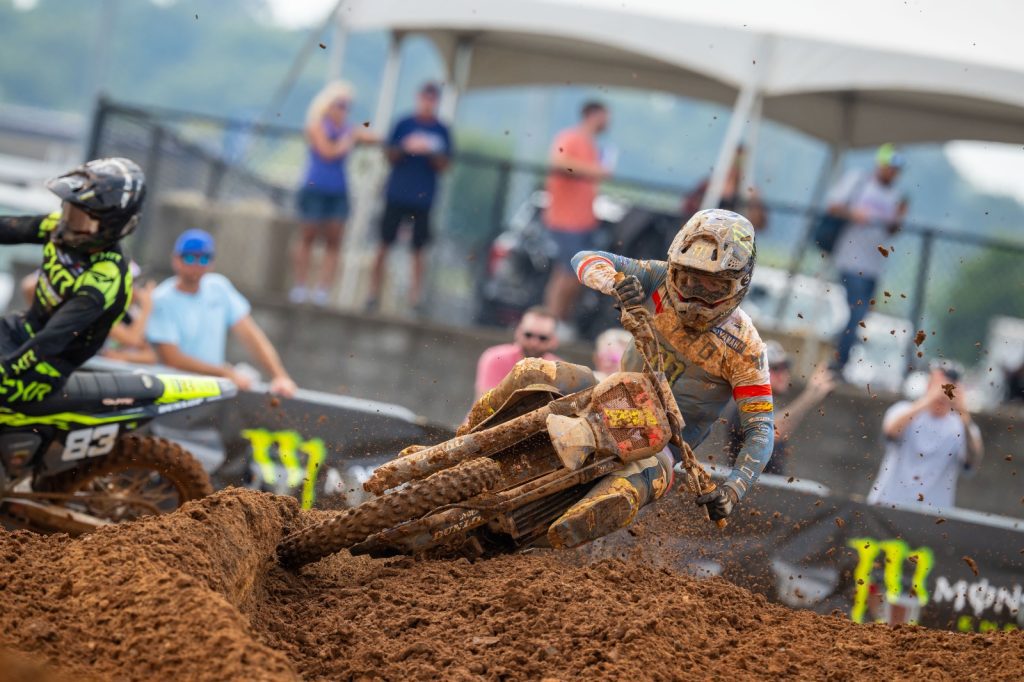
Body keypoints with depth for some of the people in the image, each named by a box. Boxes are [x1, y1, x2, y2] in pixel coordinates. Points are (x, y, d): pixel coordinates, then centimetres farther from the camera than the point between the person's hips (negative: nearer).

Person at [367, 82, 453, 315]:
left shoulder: (441, 131, 5)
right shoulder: (403, 124, 7)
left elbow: (443, 166, 3)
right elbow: (390, 156, 8)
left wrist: (431, 152, -16)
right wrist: (405, 148, -11)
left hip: (423, 199, 0)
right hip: (397, 194, 0)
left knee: (418, 249, -1)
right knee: (385, 243, 0)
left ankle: (416, 296, 3)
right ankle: (374, 292, 5)